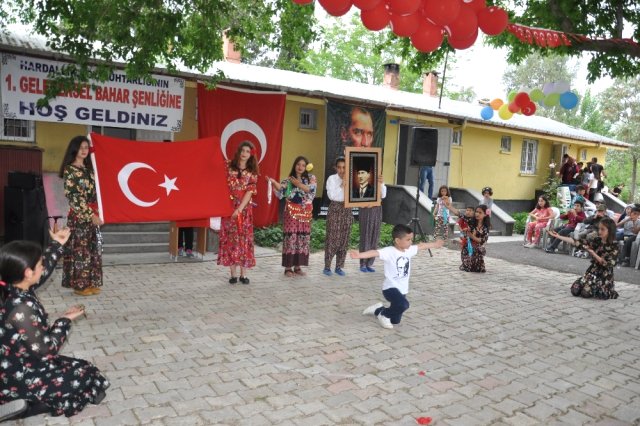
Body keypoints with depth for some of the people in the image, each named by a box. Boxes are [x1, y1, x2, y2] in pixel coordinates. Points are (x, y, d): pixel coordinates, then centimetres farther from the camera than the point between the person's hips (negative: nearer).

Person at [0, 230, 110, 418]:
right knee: (85, 376, -1)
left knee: (83, 368, 13)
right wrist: (66, 320, -12)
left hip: (25, 364, 9)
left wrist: (57, 244, 21)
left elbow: (43, 272, 16)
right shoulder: (21, 309, -33)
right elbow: (46, 350, -24)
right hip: (18, 379, -9)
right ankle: (33, 404, 2)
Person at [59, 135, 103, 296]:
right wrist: (90, 215, -16)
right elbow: (73, 197, -13)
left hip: (93, 214, 7)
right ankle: (79, 285, 8)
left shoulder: (89, 168, 14)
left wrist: (96, 213, 8)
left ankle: (91, 283, 17)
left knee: (93, 249, 9)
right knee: (80, 249, -1)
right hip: (79, 215, -7)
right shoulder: (69, 170, -7)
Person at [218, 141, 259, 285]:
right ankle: (233, 274, 7)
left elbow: (250, 192, -5)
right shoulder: (228, 166, 3)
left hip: (244, 208, 0)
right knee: (230, 239, 0)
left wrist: (239, 209, -13)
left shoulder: (252, 172, 3)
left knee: (244, 239, 1)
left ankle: (243, 274, 8)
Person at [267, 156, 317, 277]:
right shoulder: (288, 180, 3)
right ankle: (288, 267, 0)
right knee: (291, 236, -6)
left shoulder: (311, 178, 7)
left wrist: (298, 184, -21)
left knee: (303, 237, 4)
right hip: (291, 211, -2)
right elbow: (281, 189, -13)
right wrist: (274, 182, -31)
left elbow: (311, 189, -12)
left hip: (305, 212, 2)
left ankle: (297, 266, 14)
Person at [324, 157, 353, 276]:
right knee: (332, 238, -5)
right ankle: (327, 266, 5)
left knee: (344, 239, 5)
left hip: (347, 210, 4)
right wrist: (342, 184, -14)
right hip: (335, 209, -4)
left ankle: (339, 266, 15)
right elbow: (331, 195, -12)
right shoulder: (332, 178, -3)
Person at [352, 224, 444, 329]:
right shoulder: (389, 251, -19)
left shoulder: (409, 250, 4)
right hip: (390, 288, -7)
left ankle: (378, 310, 40)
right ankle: (384, 315, -4)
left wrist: (435, 244, 35)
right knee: (403, 304, -34)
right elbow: (375, 252, -36)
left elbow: (422, 246, 21)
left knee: (395, 321, 11)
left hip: (402, 289, 7)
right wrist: (360, 255, -52)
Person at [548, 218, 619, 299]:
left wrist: (593, 253, -25)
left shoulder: (613, 246, -12)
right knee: (575, 290, -9)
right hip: (592, 272, 5)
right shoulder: (596, 241, 1)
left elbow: (607, 264, -19)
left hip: (604, 276, -5)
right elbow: (578, 242, -7)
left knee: (586, 293, -22)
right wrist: (558, 236, -15)